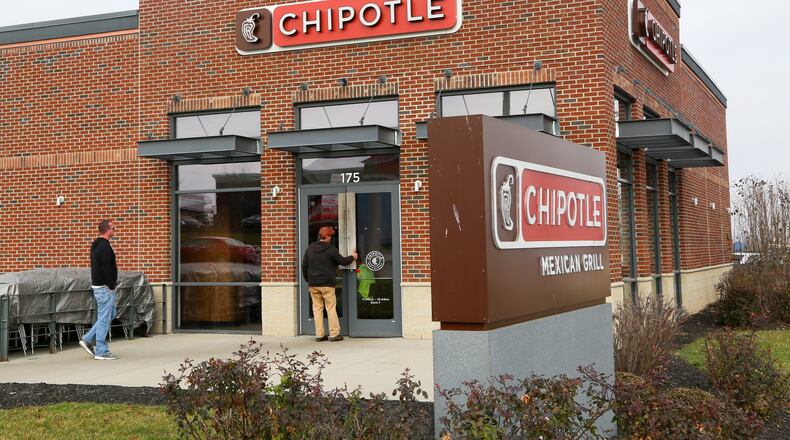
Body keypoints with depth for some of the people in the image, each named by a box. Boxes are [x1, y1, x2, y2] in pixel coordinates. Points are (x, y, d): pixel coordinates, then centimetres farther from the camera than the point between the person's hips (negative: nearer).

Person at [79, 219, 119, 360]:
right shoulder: (105, 247, -18)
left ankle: (87, 340, 17)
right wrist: (112, 286, -16)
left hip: (98, 286, 10)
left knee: (110, 315, 19)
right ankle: (101, 352, 1)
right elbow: (107, 269, -23)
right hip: (105, 287, -10)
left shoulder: (96, 245, 14)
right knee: (104, 318, -4)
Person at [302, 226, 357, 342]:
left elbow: (304, 266, 11)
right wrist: (352, 257, 19)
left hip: (313, 284, 5)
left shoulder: (310, 249, 7)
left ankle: (319, 335, 8)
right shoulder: (331, 249, -8)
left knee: (317, 309, 8)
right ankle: (334, 334, 3)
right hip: (327, 284, -4)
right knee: (331, 308, 2)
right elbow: (343, 261, 0)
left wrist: (308, 280, 20)